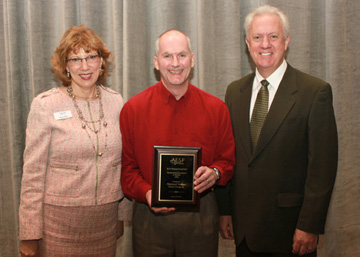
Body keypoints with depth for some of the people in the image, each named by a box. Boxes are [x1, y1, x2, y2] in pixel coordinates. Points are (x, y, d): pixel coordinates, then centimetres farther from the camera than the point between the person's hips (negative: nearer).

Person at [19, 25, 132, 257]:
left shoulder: (116, 102, 3)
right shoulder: (45, 105, -8)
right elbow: (33, 173, -7)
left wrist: (123, 213, 12)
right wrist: (29, 234, -6)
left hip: (106, 220, 3)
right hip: (59, 222, -3)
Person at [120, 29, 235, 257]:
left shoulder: (216, 108, 1)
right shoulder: (133, 109, -2)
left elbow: (227, 160, 8)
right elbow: (127, 167, 0)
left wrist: (215, 173, -13)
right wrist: (146, 193, -16)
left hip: (201, 215, 1)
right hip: (150, 216, -1)